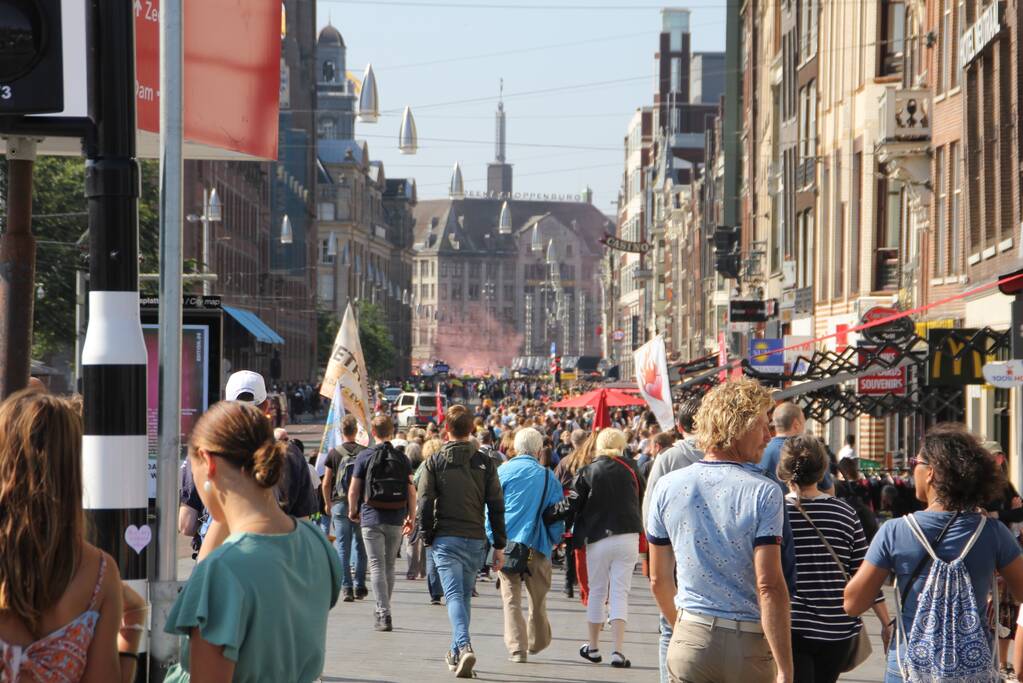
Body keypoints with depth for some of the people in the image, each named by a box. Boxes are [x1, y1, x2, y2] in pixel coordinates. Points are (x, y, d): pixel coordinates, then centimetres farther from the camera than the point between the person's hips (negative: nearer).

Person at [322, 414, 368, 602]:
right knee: (360, 546, 11)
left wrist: (328, 503, 14)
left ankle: (346, 587, -4)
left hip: (340, 504, -1)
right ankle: (360, 587, 12)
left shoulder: (334, 453, -3)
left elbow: (326, 483, -1)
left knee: (342, 546, 3)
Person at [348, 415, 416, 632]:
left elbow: (353, 490, -2)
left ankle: (384, 614, -12)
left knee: (377, 566, -3)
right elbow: (411, 491, 2)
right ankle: (383, 611, 24)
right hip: (395, 519, 3)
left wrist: (353, 512, 15)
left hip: (372, 518, -3)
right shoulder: (401, 458, 3)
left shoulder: (365, 456, -3)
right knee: (390, 565, 15)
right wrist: (411, 516, 14)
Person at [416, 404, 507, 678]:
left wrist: (427, 538, 7)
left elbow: (425, 504, -5)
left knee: (455, 595, -8)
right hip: (475, 540, 2)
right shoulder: (484, 463, 3)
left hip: (446, 539, -2)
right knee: (465, 595, 14)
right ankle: (456, 653, 22)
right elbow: (496, 507, 2)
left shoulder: (434, 463, -2)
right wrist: (499, 545, 7)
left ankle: (464, 647, -28)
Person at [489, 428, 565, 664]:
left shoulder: (502, 471, 1)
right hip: (537, 544, 0)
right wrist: (555, 539, 17)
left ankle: (516, 647, -7)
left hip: (507, 542, 0)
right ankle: (537, 642, 30)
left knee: (511, 597, 2)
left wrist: (492, 539, 10)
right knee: (537, 596, 15)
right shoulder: (547, 476, 1)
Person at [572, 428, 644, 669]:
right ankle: (618, 651, -10)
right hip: (627, 537, 0)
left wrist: (577, 537, 9)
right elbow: (641, 498, 11)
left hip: (597, 539, 0)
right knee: (620, 593, 0)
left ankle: (593, 647, 22)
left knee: (596, 592, 13)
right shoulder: (630, 470, 2)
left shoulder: (587, 472, -2)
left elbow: (577, 506, 0)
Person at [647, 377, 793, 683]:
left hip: (691, 639, 3)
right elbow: (769, 586, -16)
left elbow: (658, 580, 9)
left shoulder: (668, 486, 3)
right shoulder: (764, 492, -10)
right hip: (751, 646, -3)